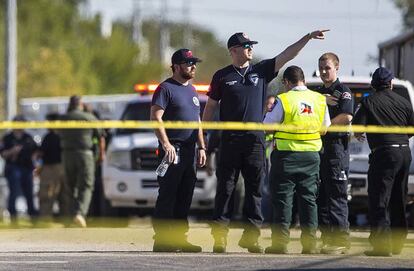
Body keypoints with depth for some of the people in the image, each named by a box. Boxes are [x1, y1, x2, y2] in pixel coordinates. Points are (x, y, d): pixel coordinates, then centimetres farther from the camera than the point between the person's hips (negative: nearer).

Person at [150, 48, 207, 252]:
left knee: (184, 197, 9)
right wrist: (166, 144, -21)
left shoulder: (192, 90, 21)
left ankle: (179, 237, 14)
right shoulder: (166, 88, -5)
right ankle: (162, 240, -10)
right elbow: (155, 117, -13)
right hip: (172, 149, -8)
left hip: (189, 150, 8)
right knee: (168, 196, -9)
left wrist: (201, 147, 18)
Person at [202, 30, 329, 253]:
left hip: (256, 140, 3)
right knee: (225, 190, -2)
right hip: (230, 140, -2)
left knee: (255, 189, 3)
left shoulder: (261, 71, 10)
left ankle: (251, 236, 7)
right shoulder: (222, 76, 4)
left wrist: (308, 38, -5)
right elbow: (210, 107, 7)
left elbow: (287, 55, 4)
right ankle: (219, 237, 0)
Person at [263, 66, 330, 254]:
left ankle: (280, 242, -2)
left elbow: (267, 126, -5)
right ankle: (310, 243, 6)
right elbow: (325, 127, 13)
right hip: (311, 155, 4)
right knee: (308, 198, 9)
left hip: (287, 155, -4)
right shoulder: (320, 100, 4)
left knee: (283, 198, 1)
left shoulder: (283, 100, -11)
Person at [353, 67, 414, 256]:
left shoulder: (369, 102, -3)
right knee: (398, 201, 16)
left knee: (379, 201, -6)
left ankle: (381, 244, -16)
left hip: (384, 153, -6)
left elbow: (358, 125, -10)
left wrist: (358, 135, 13)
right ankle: (397, 243, 23)